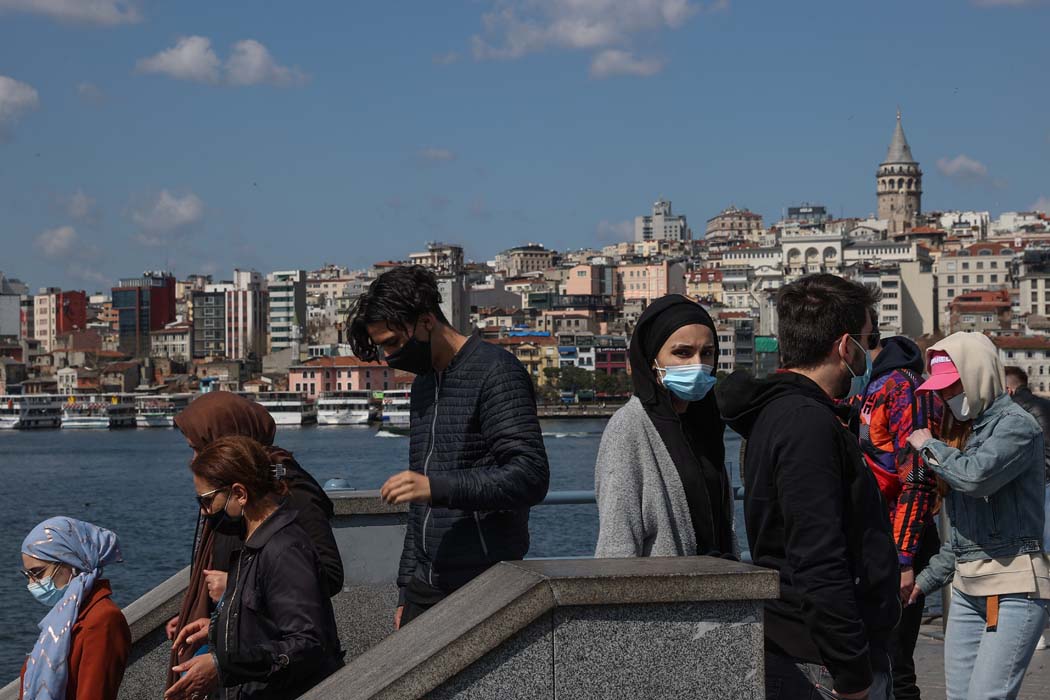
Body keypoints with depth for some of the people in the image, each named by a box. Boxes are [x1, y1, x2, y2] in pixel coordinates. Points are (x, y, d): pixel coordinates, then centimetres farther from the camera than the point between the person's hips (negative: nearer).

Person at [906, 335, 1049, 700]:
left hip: (1013, 587, -9)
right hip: (967, 588, 9)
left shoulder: (1016, 425, -9)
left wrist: (929, 447, -10)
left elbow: (976, 475, -29)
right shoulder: (963, 429, 17)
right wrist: (926, 580, 23)